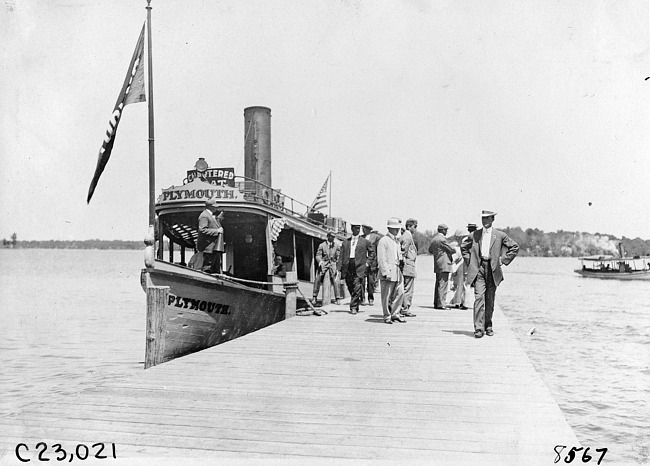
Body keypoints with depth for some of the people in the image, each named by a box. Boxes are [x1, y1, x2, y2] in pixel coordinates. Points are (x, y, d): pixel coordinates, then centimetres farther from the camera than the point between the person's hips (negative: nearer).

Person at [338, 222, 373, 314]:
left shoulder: (365, 241, 9)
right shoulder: (345, 242, 13)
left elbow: (372, 252, 18)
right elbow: (341, 256, 9)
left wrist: (367, 262, 4)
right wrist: (338, 268, 1)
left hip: (359, 267, -3)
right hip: (347, 267, 3)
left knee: (357, 288, -12)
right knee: (350, 288, 8)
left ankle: (353, 307, -9)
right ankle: (357, 302, 27)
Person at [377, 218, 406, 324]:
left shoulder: (397, 241, 18)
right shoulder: (383, 241, -8)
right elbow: (381, 259, -12)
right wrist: (385, 273, -17)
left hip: (398, 272, 8)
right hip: (388, 272, -8)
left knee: (400, 293, 5)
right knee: (387, 296, -1)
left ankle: (395, 314, 15)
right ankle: (387, 316, 8)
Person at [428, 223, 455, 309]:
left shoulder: (434, 239, 13)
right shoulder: (442, 239, -15)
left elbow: (430, 250, 27)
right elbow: (452, 249, -11)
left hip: (437, 265, 10)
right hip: (444, 264, -9)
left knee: (438, 285, 13)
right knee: (443, 285, -9)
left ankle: (436, 303, 17)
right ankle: (441, 304, -10)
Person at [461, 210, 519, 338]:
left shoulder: (500, 235, 4)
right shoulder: (474, 235, 8)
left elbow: (515, 247, 10)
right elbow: (463, 246, 23)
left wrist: (503, 260, 4)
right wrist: (468, 261, 12)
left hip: (493, 270, 0)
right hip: (478, 270, 0)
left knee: (490, 300, 6)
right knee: (479, 297, -13)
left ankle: (488, 326, 21)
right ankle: (479, 328, -15)